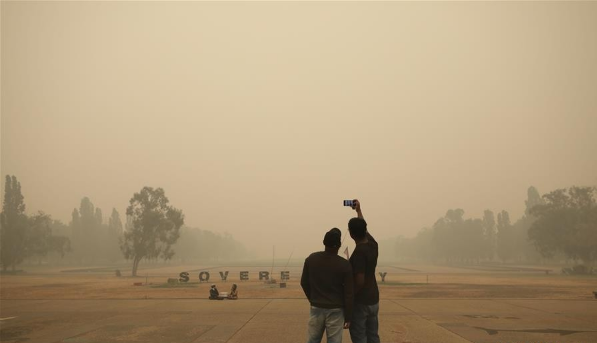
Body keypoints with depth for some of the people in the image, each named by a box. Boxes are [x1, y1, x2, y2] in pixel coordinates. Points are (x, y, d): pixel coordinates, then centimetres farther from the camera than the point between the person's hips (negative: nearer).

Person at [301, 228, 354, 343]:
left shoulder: (311, 259, -3)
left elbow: (304, 283, 7)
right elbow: (348, 294, -9)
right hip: (335, 311, -3)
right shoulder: (344, 265, -12)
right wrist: (348, 316, -1)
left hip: (316, 309, 3)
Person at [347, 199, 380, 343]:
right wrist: (358, 210, 33)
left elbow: (360, 281, -24)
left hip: (360, 302, -8)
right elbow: (365, 230, 23)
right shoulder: (373, 245, 2)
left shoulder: (359, 252, -21)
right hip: (373, 299, 8)